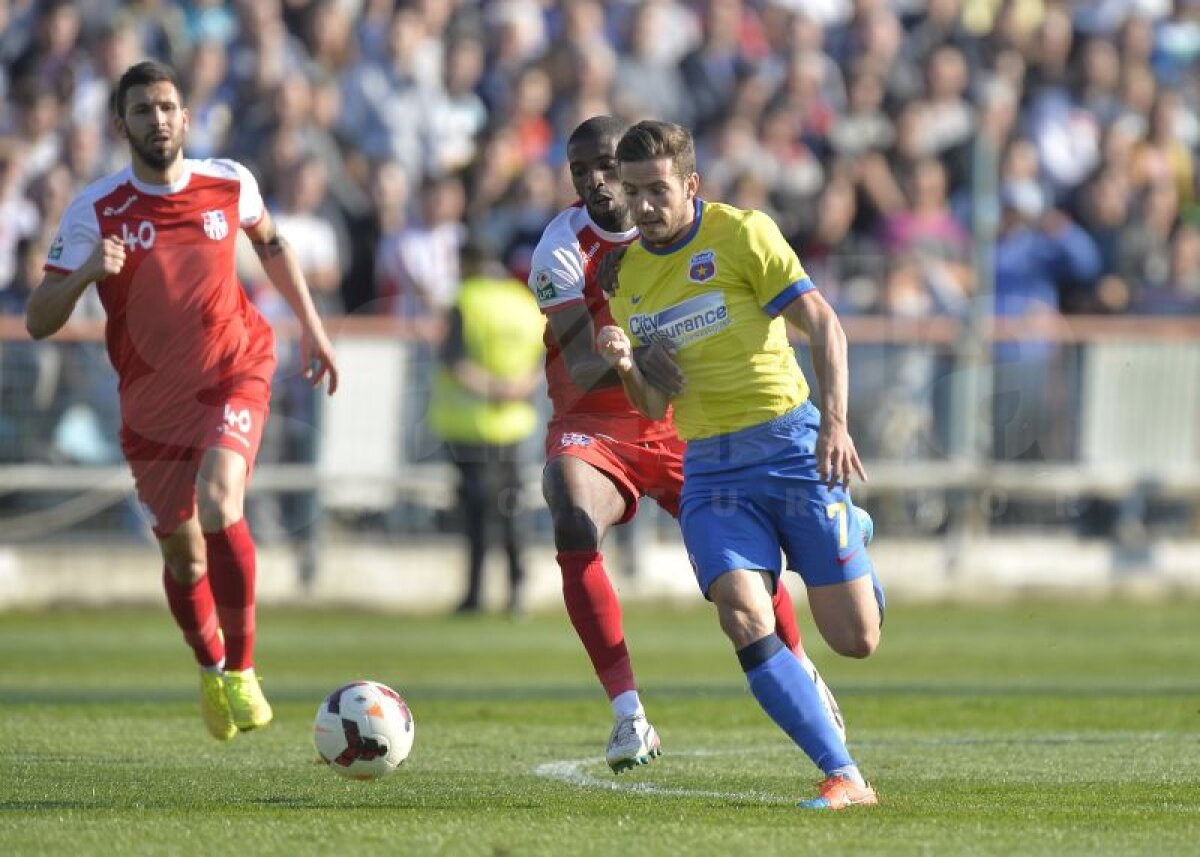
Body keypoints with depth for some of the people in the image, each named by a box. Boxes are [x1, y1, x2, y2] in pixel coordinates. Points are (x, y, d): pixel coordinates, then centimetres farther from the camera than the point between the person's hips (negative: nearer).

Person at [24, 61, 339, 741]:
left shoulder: (229, 184, -9)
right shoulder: (94, 213, -14)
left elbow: (271, 242, 15)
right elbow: (40, 322, -16)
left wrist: (311, 325, 12)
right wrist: (84, 273, -34)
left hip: (233, 374, -1)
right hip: (152, 400, 1)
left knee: (218, 505, -27)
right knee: (184, 557, 9)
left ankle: (241, 671, -12)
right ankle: (211, 670, 41)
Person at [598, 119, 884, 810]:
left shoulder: (741, 234, -5)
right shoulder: (629, 275, 10)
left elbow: (824, 323, -8)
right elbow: (655, 406, 13)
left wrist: (835, 421, -20)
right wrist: (627, 366, -9)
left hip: (789, 441, -4)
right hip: (710, 469, 4)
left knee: (855, 640, -1)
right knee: (745, 621, -21)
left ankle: (853, 532, 34)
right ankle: (846, 778, -17)